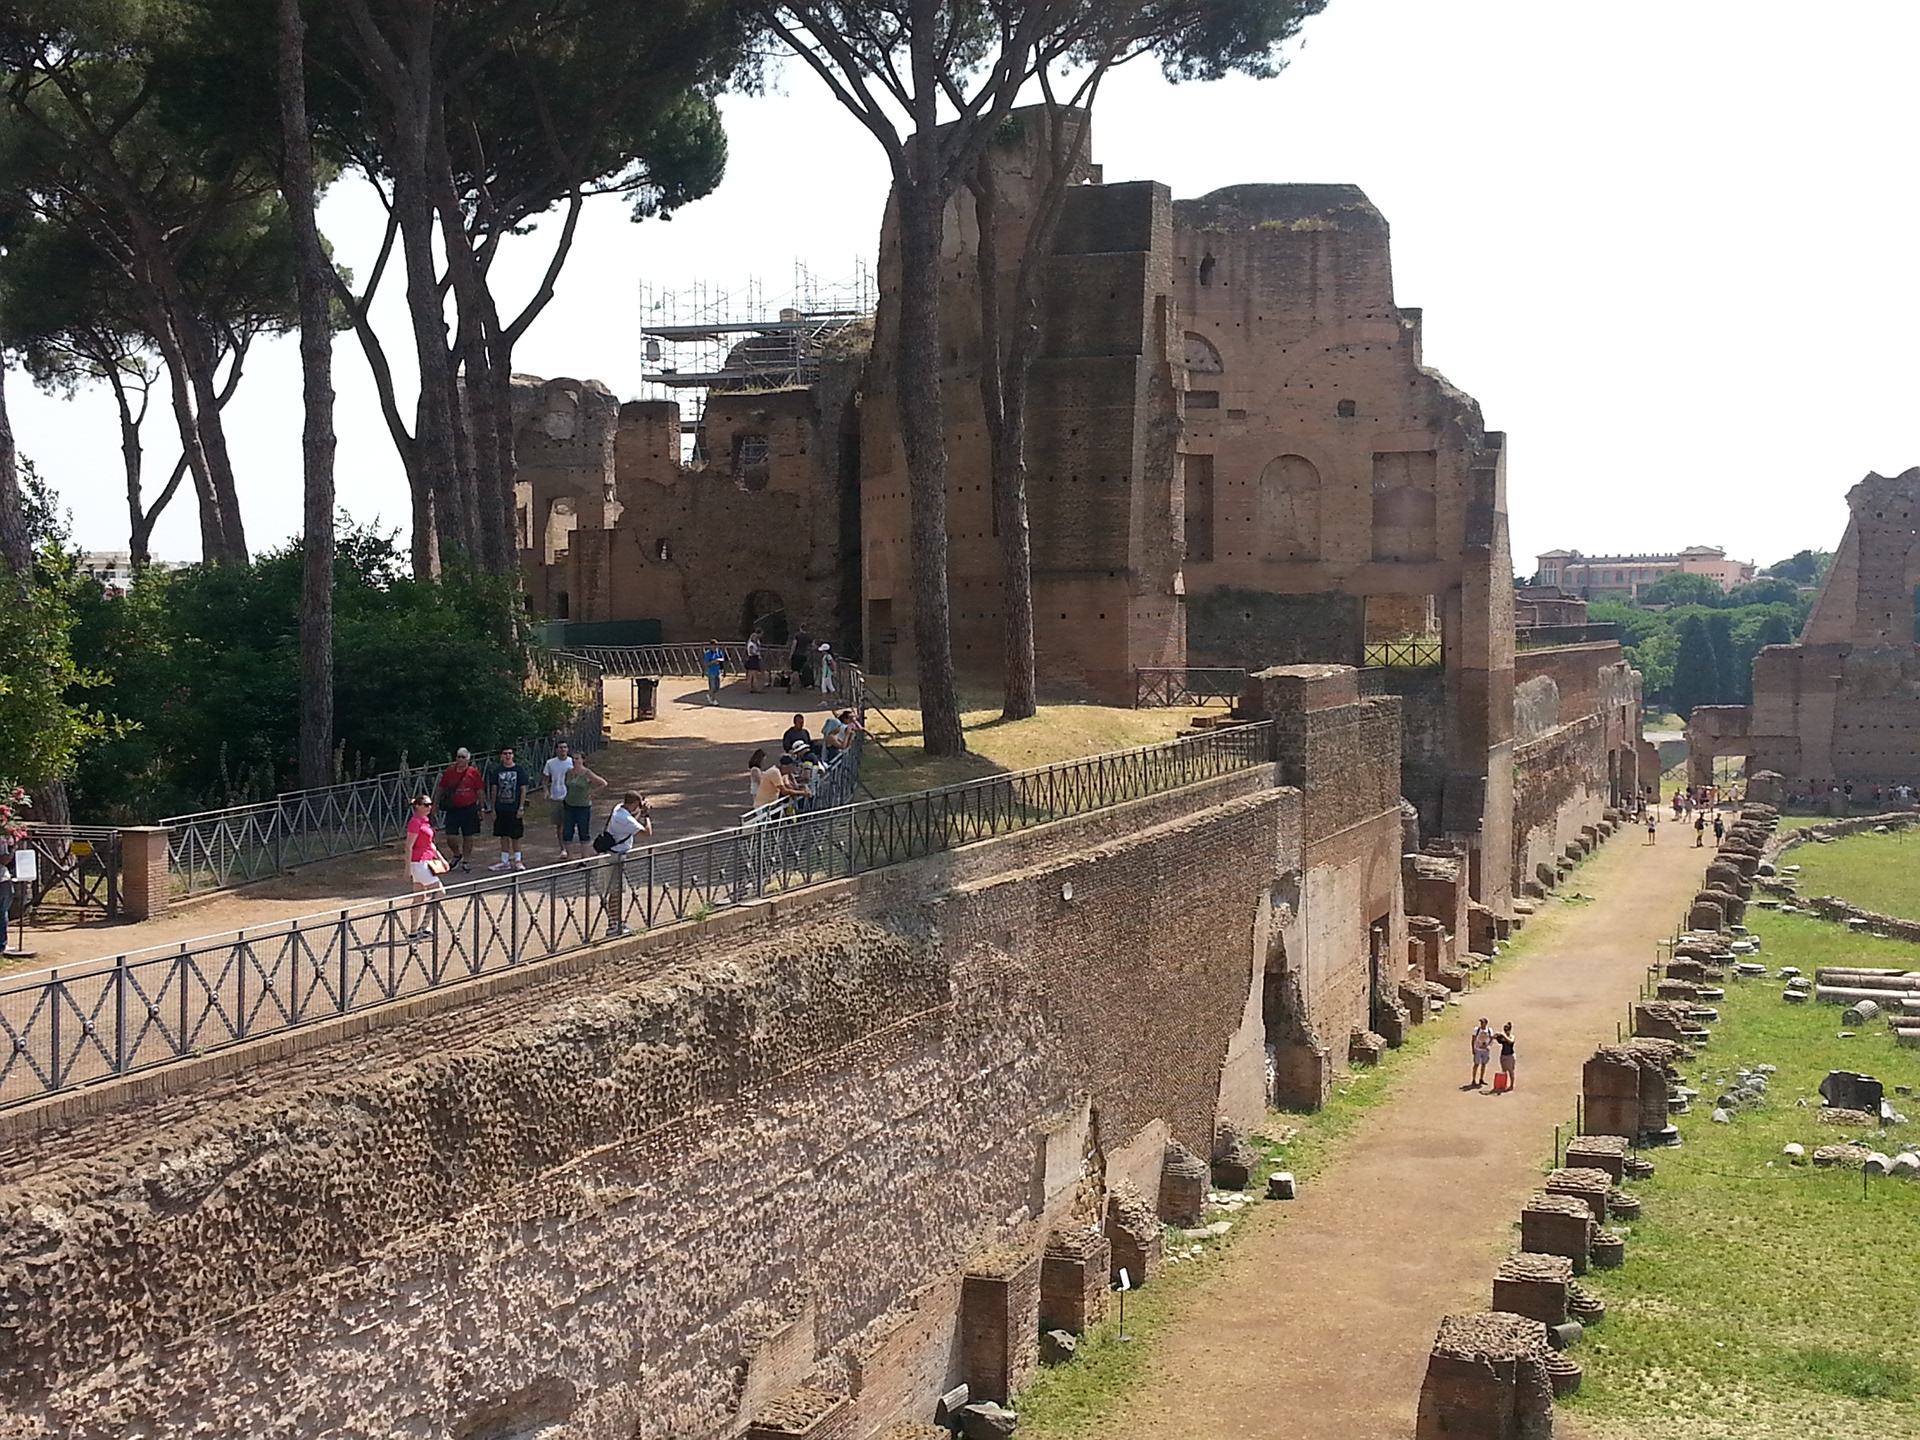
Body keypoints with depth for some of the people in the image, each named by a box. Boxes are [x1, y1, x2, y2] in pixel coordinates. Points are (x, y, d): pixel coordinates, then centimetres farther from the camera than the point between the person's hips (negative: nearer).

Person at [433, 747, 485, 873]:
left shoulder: (474, 772, -3)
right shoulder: (449, 772, 2)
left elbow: (480, 791, 2)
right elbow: (440, 789, 11)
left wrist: (481, 809, 1)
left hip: (469, 809, -1)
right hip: (453, 809, 1)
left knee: (468, 837, 6)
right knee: (451, 838, -4)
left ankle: (464, 862, 20)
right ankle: (457, 855, 26)